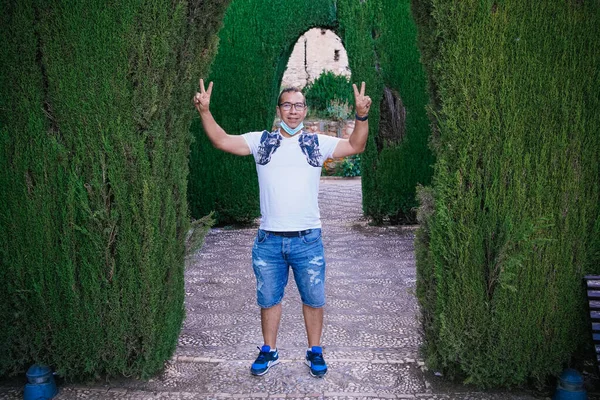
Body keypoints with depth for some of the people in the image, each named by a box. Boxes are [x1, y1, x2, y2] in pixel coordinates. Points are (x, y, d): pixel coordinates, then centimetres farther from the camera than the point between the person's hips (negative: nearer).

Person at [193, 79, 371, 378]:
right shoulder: (261, 141, 5)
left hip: (308, 239, 0)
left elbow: (355, 146, -2)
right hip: (269, 240, 1)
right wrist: (205, 111, -14)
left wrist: (362, 116, -18)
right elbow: (222, 141, -1)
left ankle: (315, 352, 28)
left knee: (313, 299, 10)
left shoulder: (317, 143, 5)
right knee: (268, 299, 13)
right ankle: (269, 351, 31)